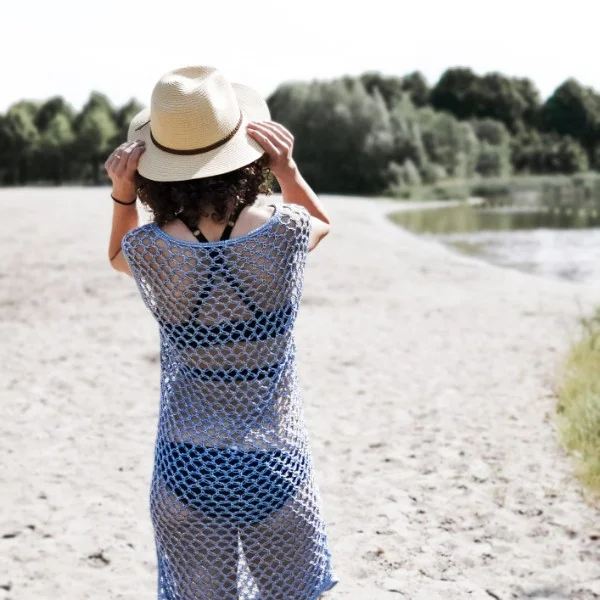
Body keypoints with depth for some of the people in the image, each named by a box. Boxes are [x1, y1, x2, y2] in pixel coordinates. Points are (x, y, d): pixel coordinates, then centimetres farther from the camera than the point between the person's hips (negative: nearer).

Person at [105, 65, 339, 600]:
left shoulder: (150, 251, -13)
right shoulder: (285, 232, -14)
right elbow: (322, 222, 14)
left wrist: (121, 194, -2)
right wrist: (288, 170, -4)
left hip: (189, 472, 0)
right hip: (276, 468, 0)